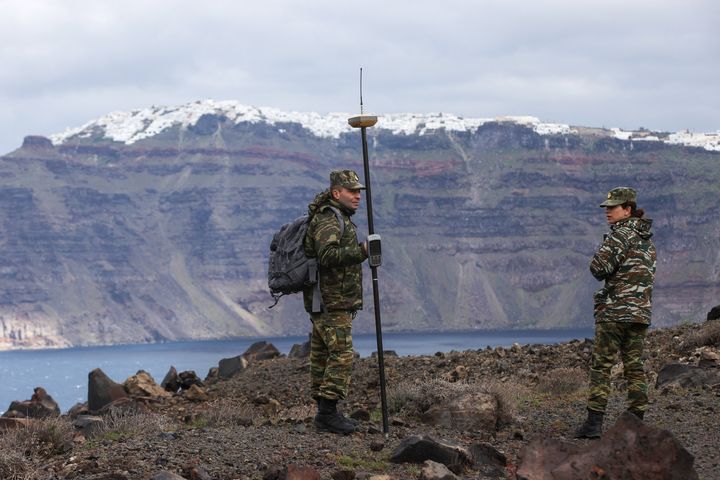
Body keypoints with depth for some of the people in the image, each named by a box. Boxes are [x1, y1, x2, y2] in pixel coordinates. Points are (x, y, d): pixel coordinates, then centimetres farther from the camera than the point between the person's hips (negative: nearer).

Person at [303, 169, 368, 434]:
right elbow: (327, 255, -30)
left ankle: (324, 412, 12)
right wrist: (361, 251, -35)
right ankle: (328, 411, -16)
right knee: (341, 355, -14)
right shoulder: (328, 220, -15)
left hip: (328, 302, 11)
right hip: (332, 302, -11)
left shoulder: (339, 219, 20)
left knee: (322, 356, 10)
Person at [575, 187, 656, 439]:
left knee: (601, 366, -6)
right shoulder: (647, 239, 16)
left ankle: (594, 421, -11)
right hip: (641, 311, 8)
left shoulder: (620, 234, -10)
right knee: (634, 366, 9)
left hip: (615, 309, -8)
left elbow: (598, 267, -18)